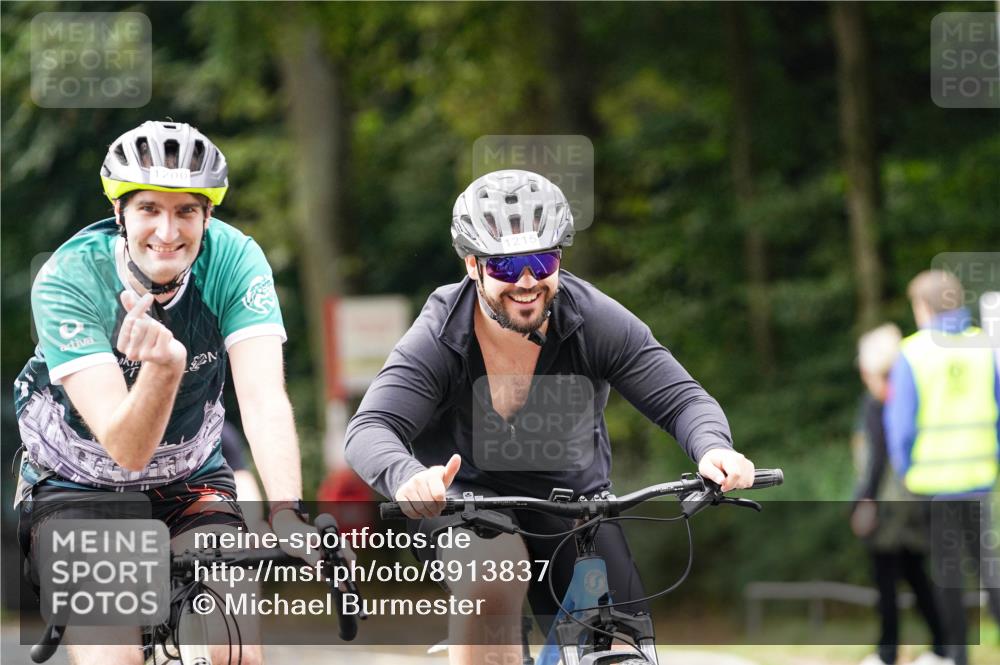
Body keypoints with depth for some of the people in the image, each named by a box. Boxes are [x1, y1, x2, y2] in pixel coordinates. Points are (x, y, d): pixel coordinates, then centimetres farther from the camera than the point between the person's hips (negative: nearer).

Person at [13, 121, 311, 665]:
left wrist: (286, 518, -47)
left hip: (191, 483, 2)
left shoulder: (234, 259, -21)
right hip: (76, 487, -2)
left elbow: (264, 399, -32)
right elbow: (125, 448, -33)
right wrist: (164, 369, -53)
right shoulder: (68, 279, -27)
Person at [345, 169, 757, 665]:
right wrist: (408, 478, -54)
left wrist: (713, 449, -40)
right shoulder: (438, 339, -19)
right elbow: (370, 429, -30)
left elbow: (683, 399, -16)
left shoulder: (596, 321, -15)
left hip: (575, 504, 3)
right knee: (492, 583, -36)